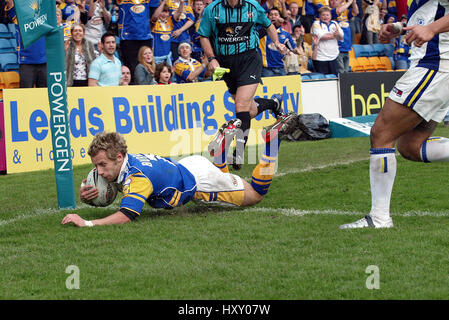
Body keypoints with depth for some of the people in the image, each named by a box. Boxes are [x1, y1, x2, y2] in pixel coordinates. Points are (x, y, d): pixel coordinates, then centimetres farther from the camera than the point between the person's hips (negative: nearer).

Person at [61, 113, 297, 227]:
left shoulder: (137, 176, -39)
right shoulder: (120, 164, -15)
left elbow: (125, 216, -50)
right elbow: (102, 195, 0)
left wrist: (87, 224, -57)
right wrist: (86, 196, -24)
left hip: (201, 179, -8)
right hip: (186, 166, 8)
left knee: (256, 194, 14)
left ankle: (273, 135, 17)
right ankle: (227, 137, 38)